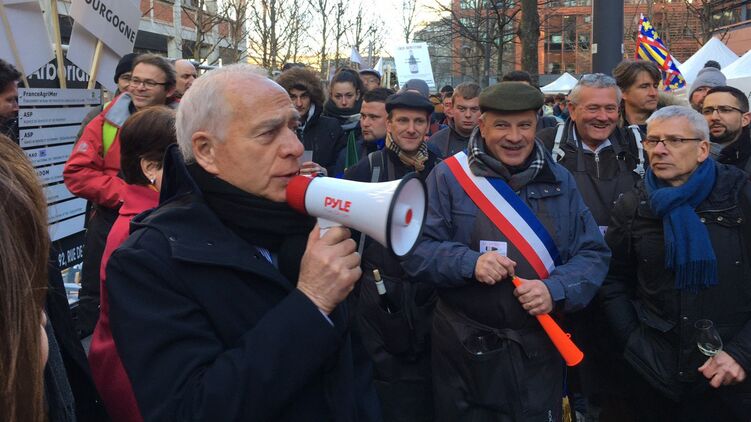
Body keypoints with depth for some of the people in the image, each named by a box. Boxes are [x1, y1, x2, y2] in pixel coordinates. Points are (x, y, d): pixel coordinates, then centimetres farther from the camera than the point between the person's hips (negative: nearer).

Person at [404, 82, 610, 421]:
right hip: (465, 348, -2)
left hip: (540, 348, 3)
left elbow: (593, 254, 2)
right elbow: (416, 248, -7)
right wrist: (469, 263, -24)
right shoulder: (449, 176, -5)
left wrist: (556, 290, -17)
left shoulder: (559, 180, 4)